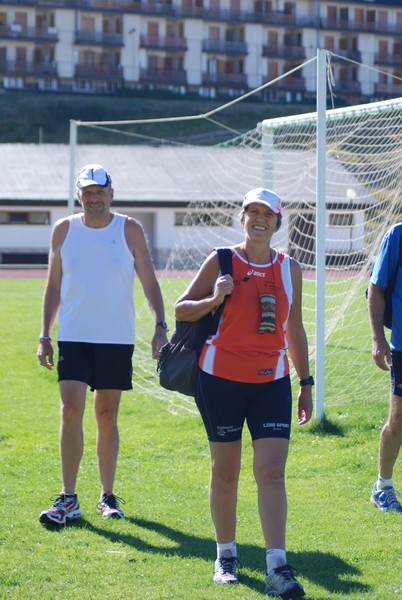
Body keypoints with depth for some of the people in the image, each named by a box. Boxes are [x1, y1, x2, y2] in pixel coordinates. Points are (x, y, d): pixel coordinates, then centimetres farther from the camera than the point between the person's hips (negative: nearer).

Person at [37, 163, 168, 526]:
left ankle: (108, 495, 17)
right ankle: (68, 499, -6)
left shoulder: (129, 230, 1)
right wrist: (45, 335, 7)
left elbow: (149, 282, 3)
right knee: (71, 411, -10)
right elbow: (53, 286, 12)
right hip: (73, 337, 1)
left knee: (107, 416, 5)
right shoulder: (64, 231, 5)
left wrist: (160, 326, -9)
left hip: (117, 339, 0)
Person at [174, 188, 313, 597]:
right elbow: (181, 309, 2)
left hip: (272, 381, 2)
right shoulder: (221, 262, -1)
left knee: (272, 470, -9)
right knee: (225, 471, 7)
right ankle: (226, 555, 23)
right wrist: (215, 299, -17)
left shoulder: (290, 269, 8)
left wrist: (305, 383, 14)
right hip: (221, 378, -1)